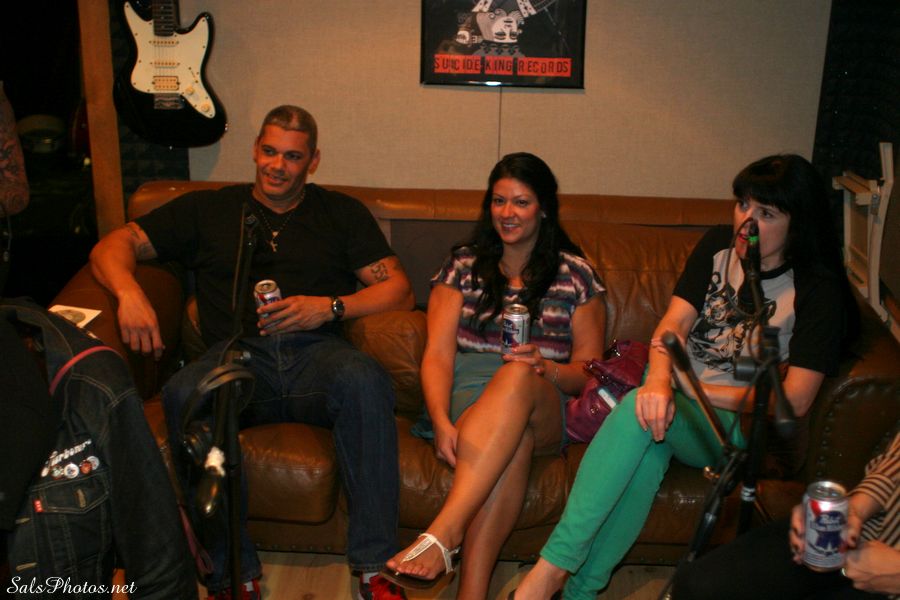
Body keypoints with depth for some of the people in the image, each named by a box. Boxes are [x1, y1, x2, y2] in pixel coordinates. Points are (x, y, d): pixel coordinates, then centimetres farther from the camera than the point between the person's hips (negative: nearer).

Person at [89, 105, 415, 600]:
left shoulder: (342, 213, 21)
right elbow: (112, 247, 17)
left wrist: (331, 307, -5)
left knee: (365, 378, -36)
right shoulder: (208, 209, 23)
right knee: (184, 392, -34)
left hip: (316, 354, 0)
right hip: (236, 354, 1)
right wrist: (128, 292, -6)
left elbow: (399, 291, 12)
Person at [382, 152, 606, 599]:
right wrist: (442, 422, -17)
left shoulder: (575, 274, 14)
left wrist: (545, 366, -15)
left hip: (547, 409, 0)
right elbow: (438, 354, 3)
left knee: (517, 378, -38)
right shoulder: (463, 265, 16)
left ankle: (442, 533, -48)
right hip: (470, 394, 1)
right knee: (514, 439, -36)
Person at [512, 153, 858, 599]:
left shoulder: (818, 290, -8)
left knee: (639, 411, -34)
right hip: (679, 397, 4)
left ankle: (555, 564, -35)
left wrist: (691, 388, -20)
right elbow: (673, 322, -5)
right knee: (649, 451, -33)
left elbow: (794, 401, -14)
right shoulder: (718, 245, 6)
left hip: (740, 425, -3)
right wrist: (659, 382, -27)